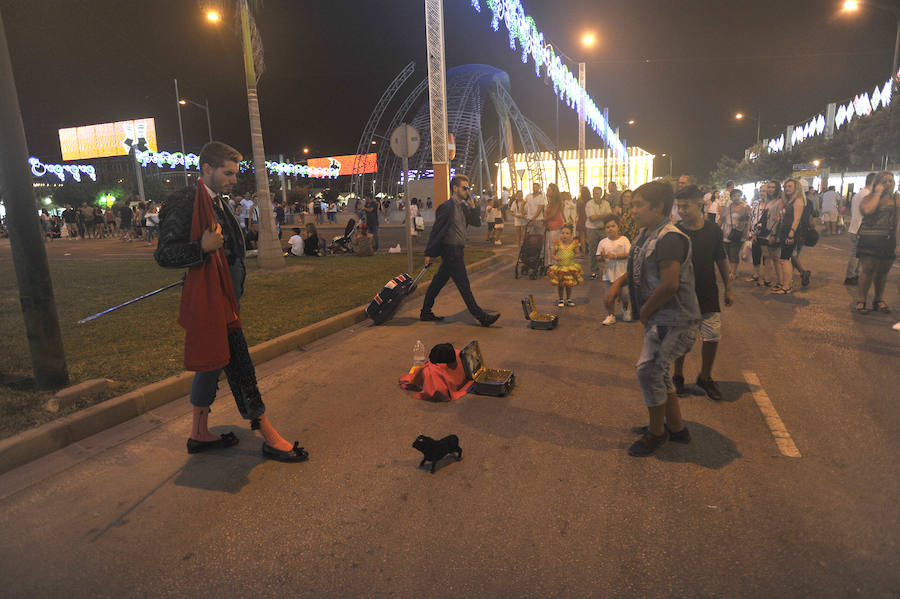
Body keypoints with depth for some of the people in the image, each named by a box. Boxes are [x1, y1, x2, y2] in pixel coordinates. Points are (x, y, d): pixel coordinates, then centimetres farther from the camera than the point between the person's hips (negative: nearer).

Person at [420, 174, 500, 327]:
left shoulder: (463, 206, 12)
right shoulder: (447, 207, -14)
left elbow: (477, 223, 10)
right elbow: (436, 230, -14)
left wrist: (472, 205, -3)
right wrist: (429, 254, -14)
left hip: (457, 251, 9)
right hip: (451, 251, -9)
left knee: (438, 282, 15)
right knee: (464, 285, -4)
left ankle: (426, 313, 24)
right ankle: (481, 316, 1)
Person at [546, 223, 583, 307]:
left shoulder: (574, 244, -4)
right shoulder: (557, 244, -6)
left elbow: (578, 254, 6)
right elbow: (553, 254, 3)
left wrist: (574, 256, -15)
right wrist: (555, 258, -18)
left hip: (571, 267, 1)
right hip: (559, 267, -1)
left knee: (569, 284, 11)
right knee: (560, 284, 7)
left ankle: (569, 299, 29)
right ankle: (561, 299, 24)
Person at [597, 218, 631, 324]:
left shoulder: (624, 240, -4)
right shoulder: (603, 242, 3)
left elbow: (628, 254, -12)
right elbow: (599, 258, 4)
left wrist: (615, 256, -21)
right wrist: (602, 257, -19)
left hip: (622, 272, -2)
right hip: (609, 273, 2)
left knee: (625, 294, 5)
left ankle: (626, 309, 35)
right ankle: (611, 315, 19)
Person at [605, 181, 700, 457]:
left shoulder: (669, 238, -22)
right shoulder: (646, 234, 8)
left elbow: (669, 284, -29)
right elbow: (639, 268, 24)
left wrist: (644, 312, -17)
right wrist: (618, 283, 8)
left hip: (673, 320, -10)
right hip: (659, 318, 10)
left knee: (648, 370, -8)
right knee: (658, 371, 17)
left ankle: (656, 433, 12)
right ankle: (676, 427, 33)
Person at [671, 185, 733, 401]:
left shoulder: (713, 231, -2)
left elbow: (721, 261, 9)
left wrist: (728, 289, 12)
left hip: (708, 295, 2)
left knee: (713, 337, 4)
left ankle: (705, 377, 25)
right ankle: (677, 376, 28)